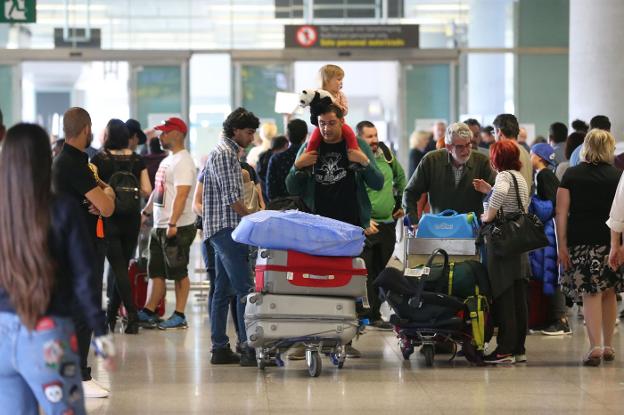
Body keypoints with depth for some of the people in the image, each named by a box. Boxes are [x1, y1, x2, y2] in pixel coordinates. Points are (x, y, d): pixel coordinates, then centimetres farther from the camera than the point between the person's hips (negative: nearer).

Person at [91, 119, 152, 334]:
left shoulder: (99, 159, -7)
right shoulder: (137, 160, 2)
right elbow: (147, 191, 1)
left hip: (109, 218, -3)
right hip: (132, 219, 3)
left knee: (118, 267, -3)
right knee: (119, 265, 14)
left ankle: (132, 315, -15)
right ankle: (111, 315, 23)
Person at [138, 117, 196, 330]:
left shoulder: (183, 161, -14)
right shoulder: (167, 161, 17)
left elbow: (181, 194, -23)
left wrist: (173, 223, -29)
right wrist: (145, 211, 25)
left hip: (178, 227, -10)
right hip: (159, 225, 10)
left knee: (179, 272, -3)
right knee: (156, 272, 12)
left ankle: (179, 316, 1)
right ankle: (148, 313, 16)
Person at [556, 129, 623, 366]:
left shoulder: (571, 175, 2)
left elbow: (561, 213, -2)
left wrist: (562, 245, -1)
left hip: (581, 241, -1)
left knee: (590, 294, -2)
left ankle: (595, 348, -13)